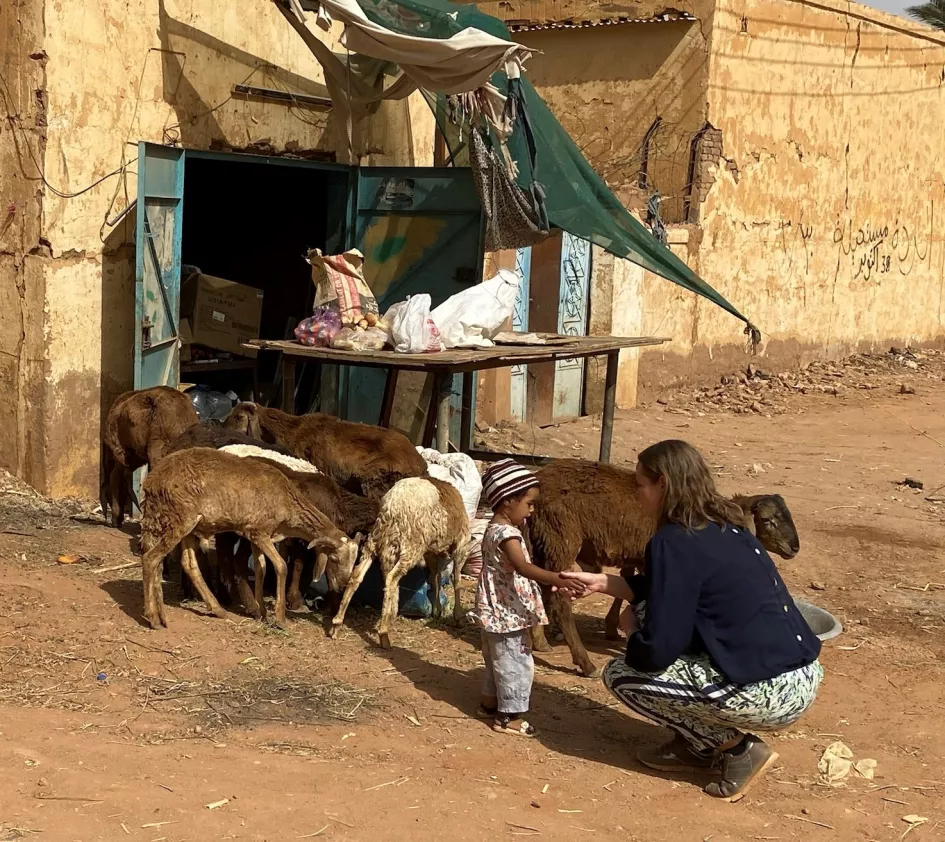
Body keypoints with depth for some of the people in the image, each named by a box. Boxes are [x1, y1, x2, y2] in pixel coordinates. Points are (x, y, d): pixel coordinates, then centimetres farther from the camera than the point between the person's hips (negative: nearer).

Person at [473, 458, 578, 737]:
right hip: (507, 612, -11)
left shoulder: (495, 528, 10)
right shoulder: (506, 533, -23)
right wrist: (557, 579, -45)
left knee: (498, 660, 22)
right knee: (516, 664, -2)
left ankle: (490, 703, 34)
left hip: (497, 612, 11)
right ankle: (510, 716, 4)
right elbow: (523, 567, -36)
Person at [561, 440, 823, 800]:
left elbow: (656, 650, -14)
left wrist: (631, 628, 8)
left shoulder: (673, 544, -14)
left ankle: (737, 747, 3)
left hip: (771, 695, -9)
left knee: (621, 674, 3)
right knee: (647, 611, 18)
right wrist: (602, 583, 28)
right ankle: (697, 744, 21)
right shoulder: (723, 525, 12)